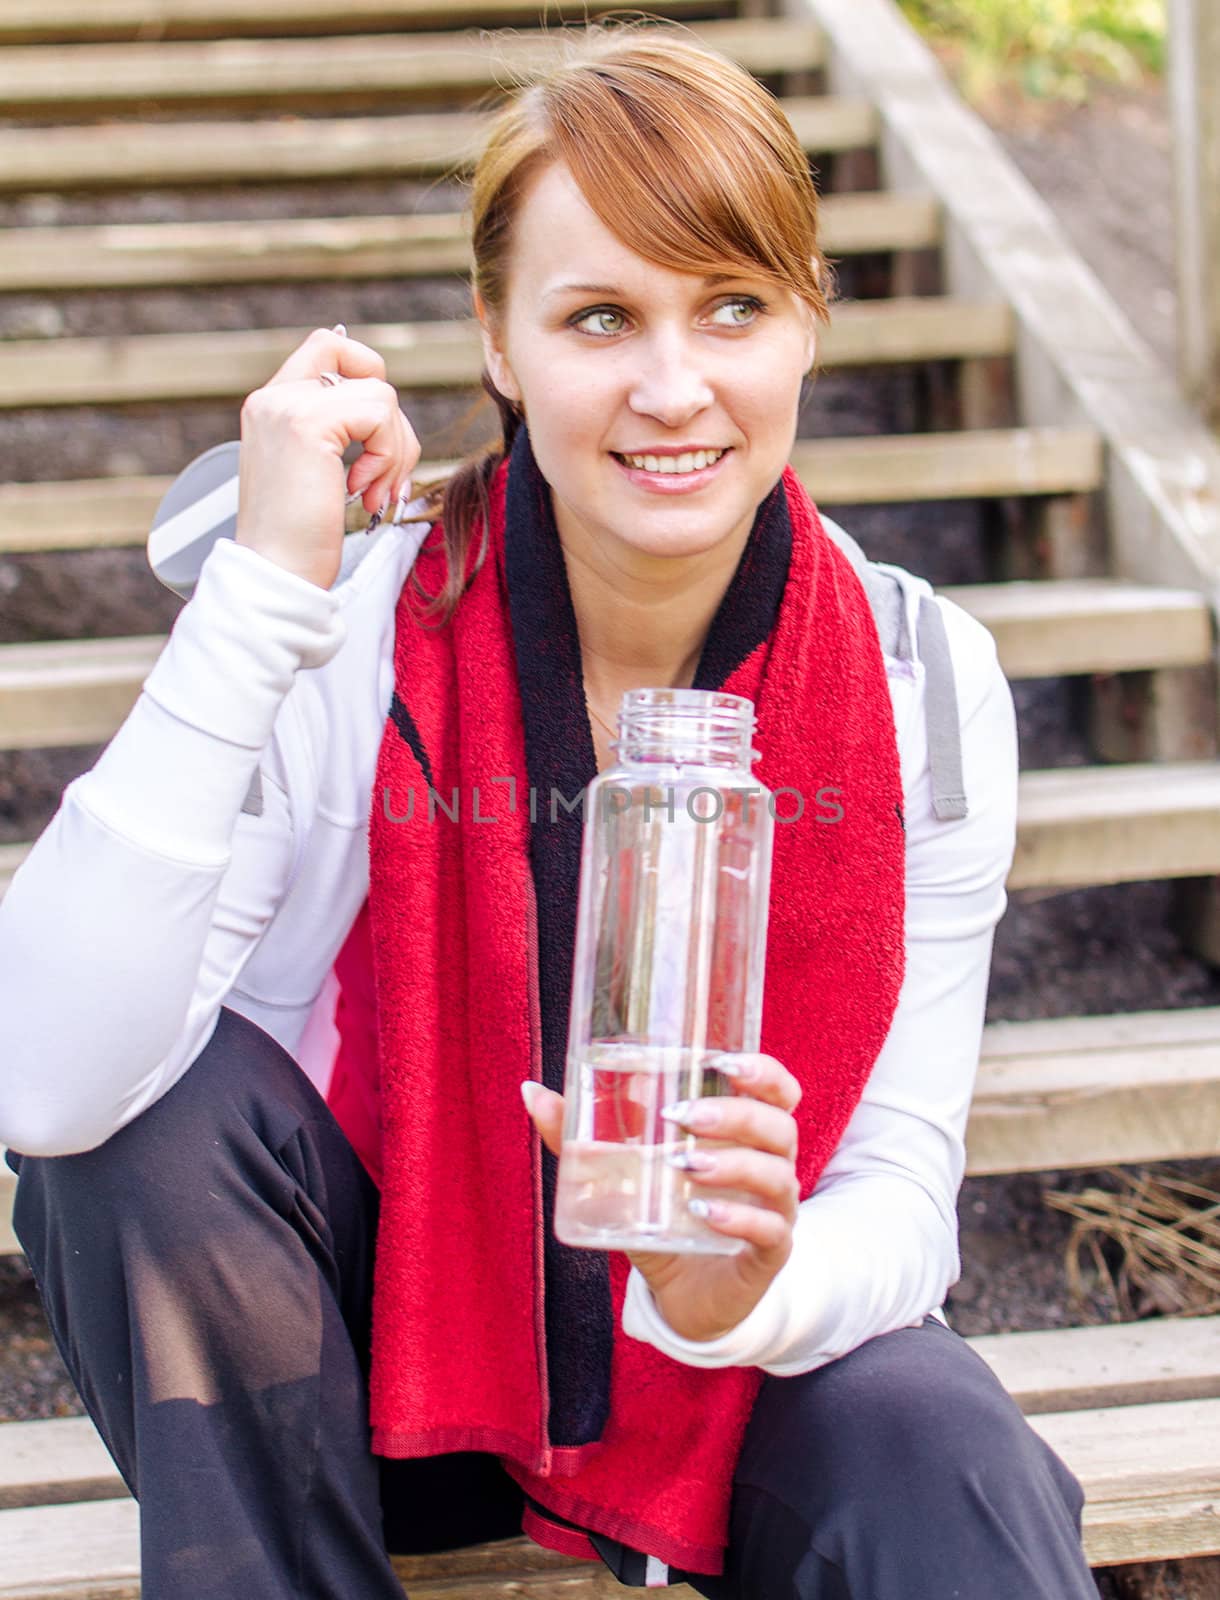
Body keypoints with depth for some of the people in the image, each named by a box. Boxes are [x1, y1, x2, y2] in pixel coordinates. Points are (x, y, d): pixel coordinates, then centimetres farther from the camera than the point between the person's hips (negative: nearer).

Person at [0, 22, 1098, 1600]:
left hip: (743, 1366, 0)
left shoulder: (921, 685, -13)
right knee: (162, 1108, -29)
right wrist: (264, 585, -36)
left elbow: (901, 1193, -11)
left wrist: (755, 1290, -35)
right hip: (367, 1343, 1)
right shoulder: (353, 638, -20)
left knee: (951, 1472, -31)